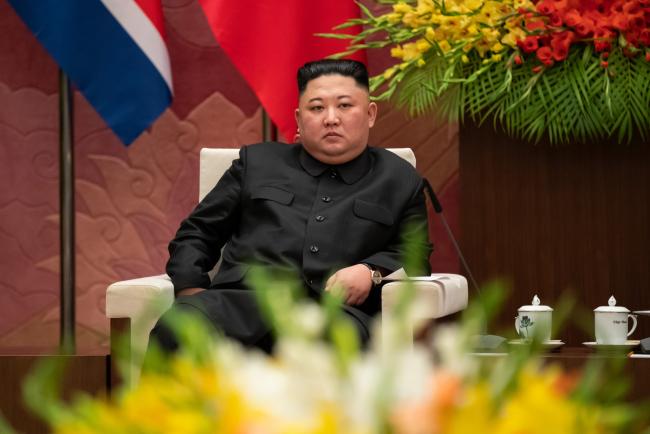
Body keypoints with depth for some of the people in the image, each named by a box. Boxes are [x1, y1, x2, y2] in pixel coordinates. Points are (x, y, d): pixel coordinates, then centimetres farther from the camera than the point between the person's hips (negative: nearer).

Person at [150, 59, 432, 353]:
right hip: (242, 300, 1)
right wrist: (191, 289, 6)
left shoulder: (400, 180, 24)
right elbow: (197, 232, 26)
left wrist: (371, 272, -2)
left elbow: (416, 257, 20)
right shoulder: (257, 162, 27)